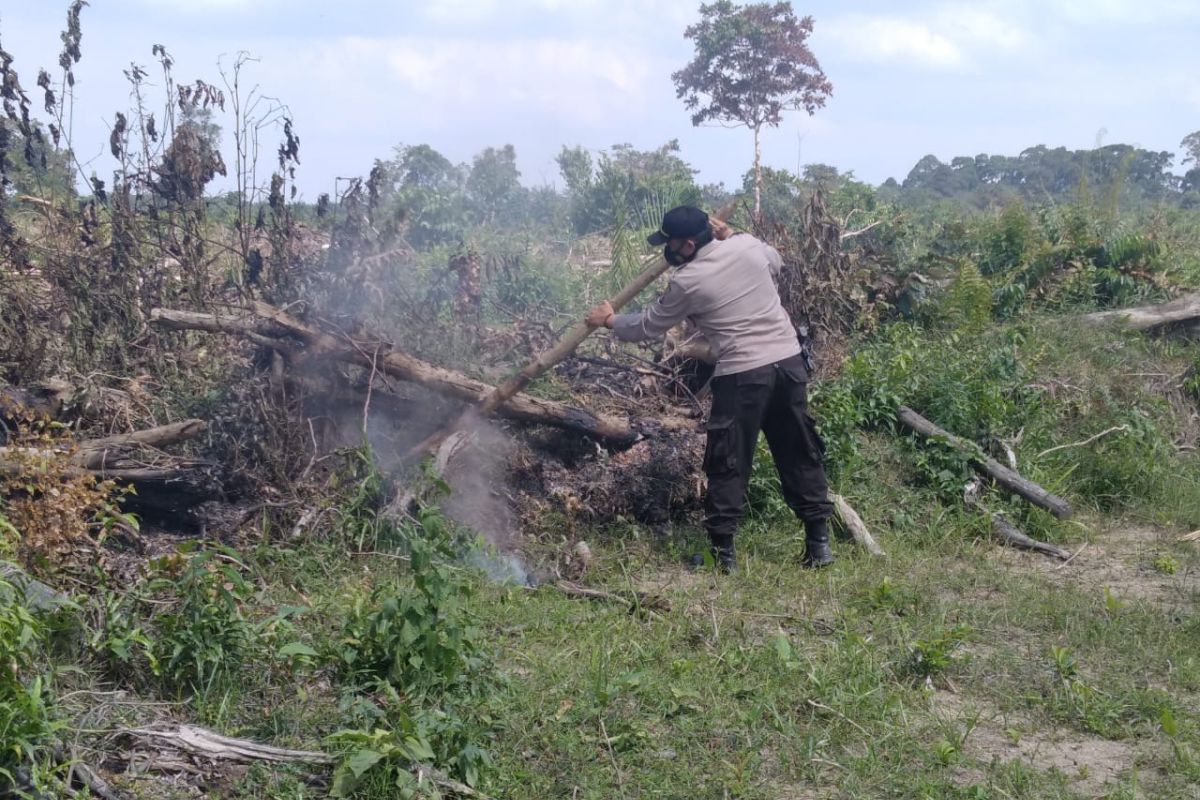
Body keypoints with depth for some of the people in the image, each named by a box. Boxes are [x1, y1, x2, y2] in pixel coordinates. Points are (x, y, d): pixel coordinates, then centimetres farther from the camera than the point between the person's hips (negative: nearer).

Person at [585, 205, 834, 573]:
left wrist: (609, 320, 25)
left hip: (743, 375, -5)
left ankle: (723, 552, 7)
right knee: (801, 454, 13)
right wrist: (728, 234, 27)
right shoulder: (747, 245, 4)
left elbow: (648, 326, 7)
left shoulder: (687, 282, -8)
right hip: (789, 361, 6)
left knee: (728, 464, 5)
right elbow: (775, 262, 29)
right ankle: (819, 541, 14)